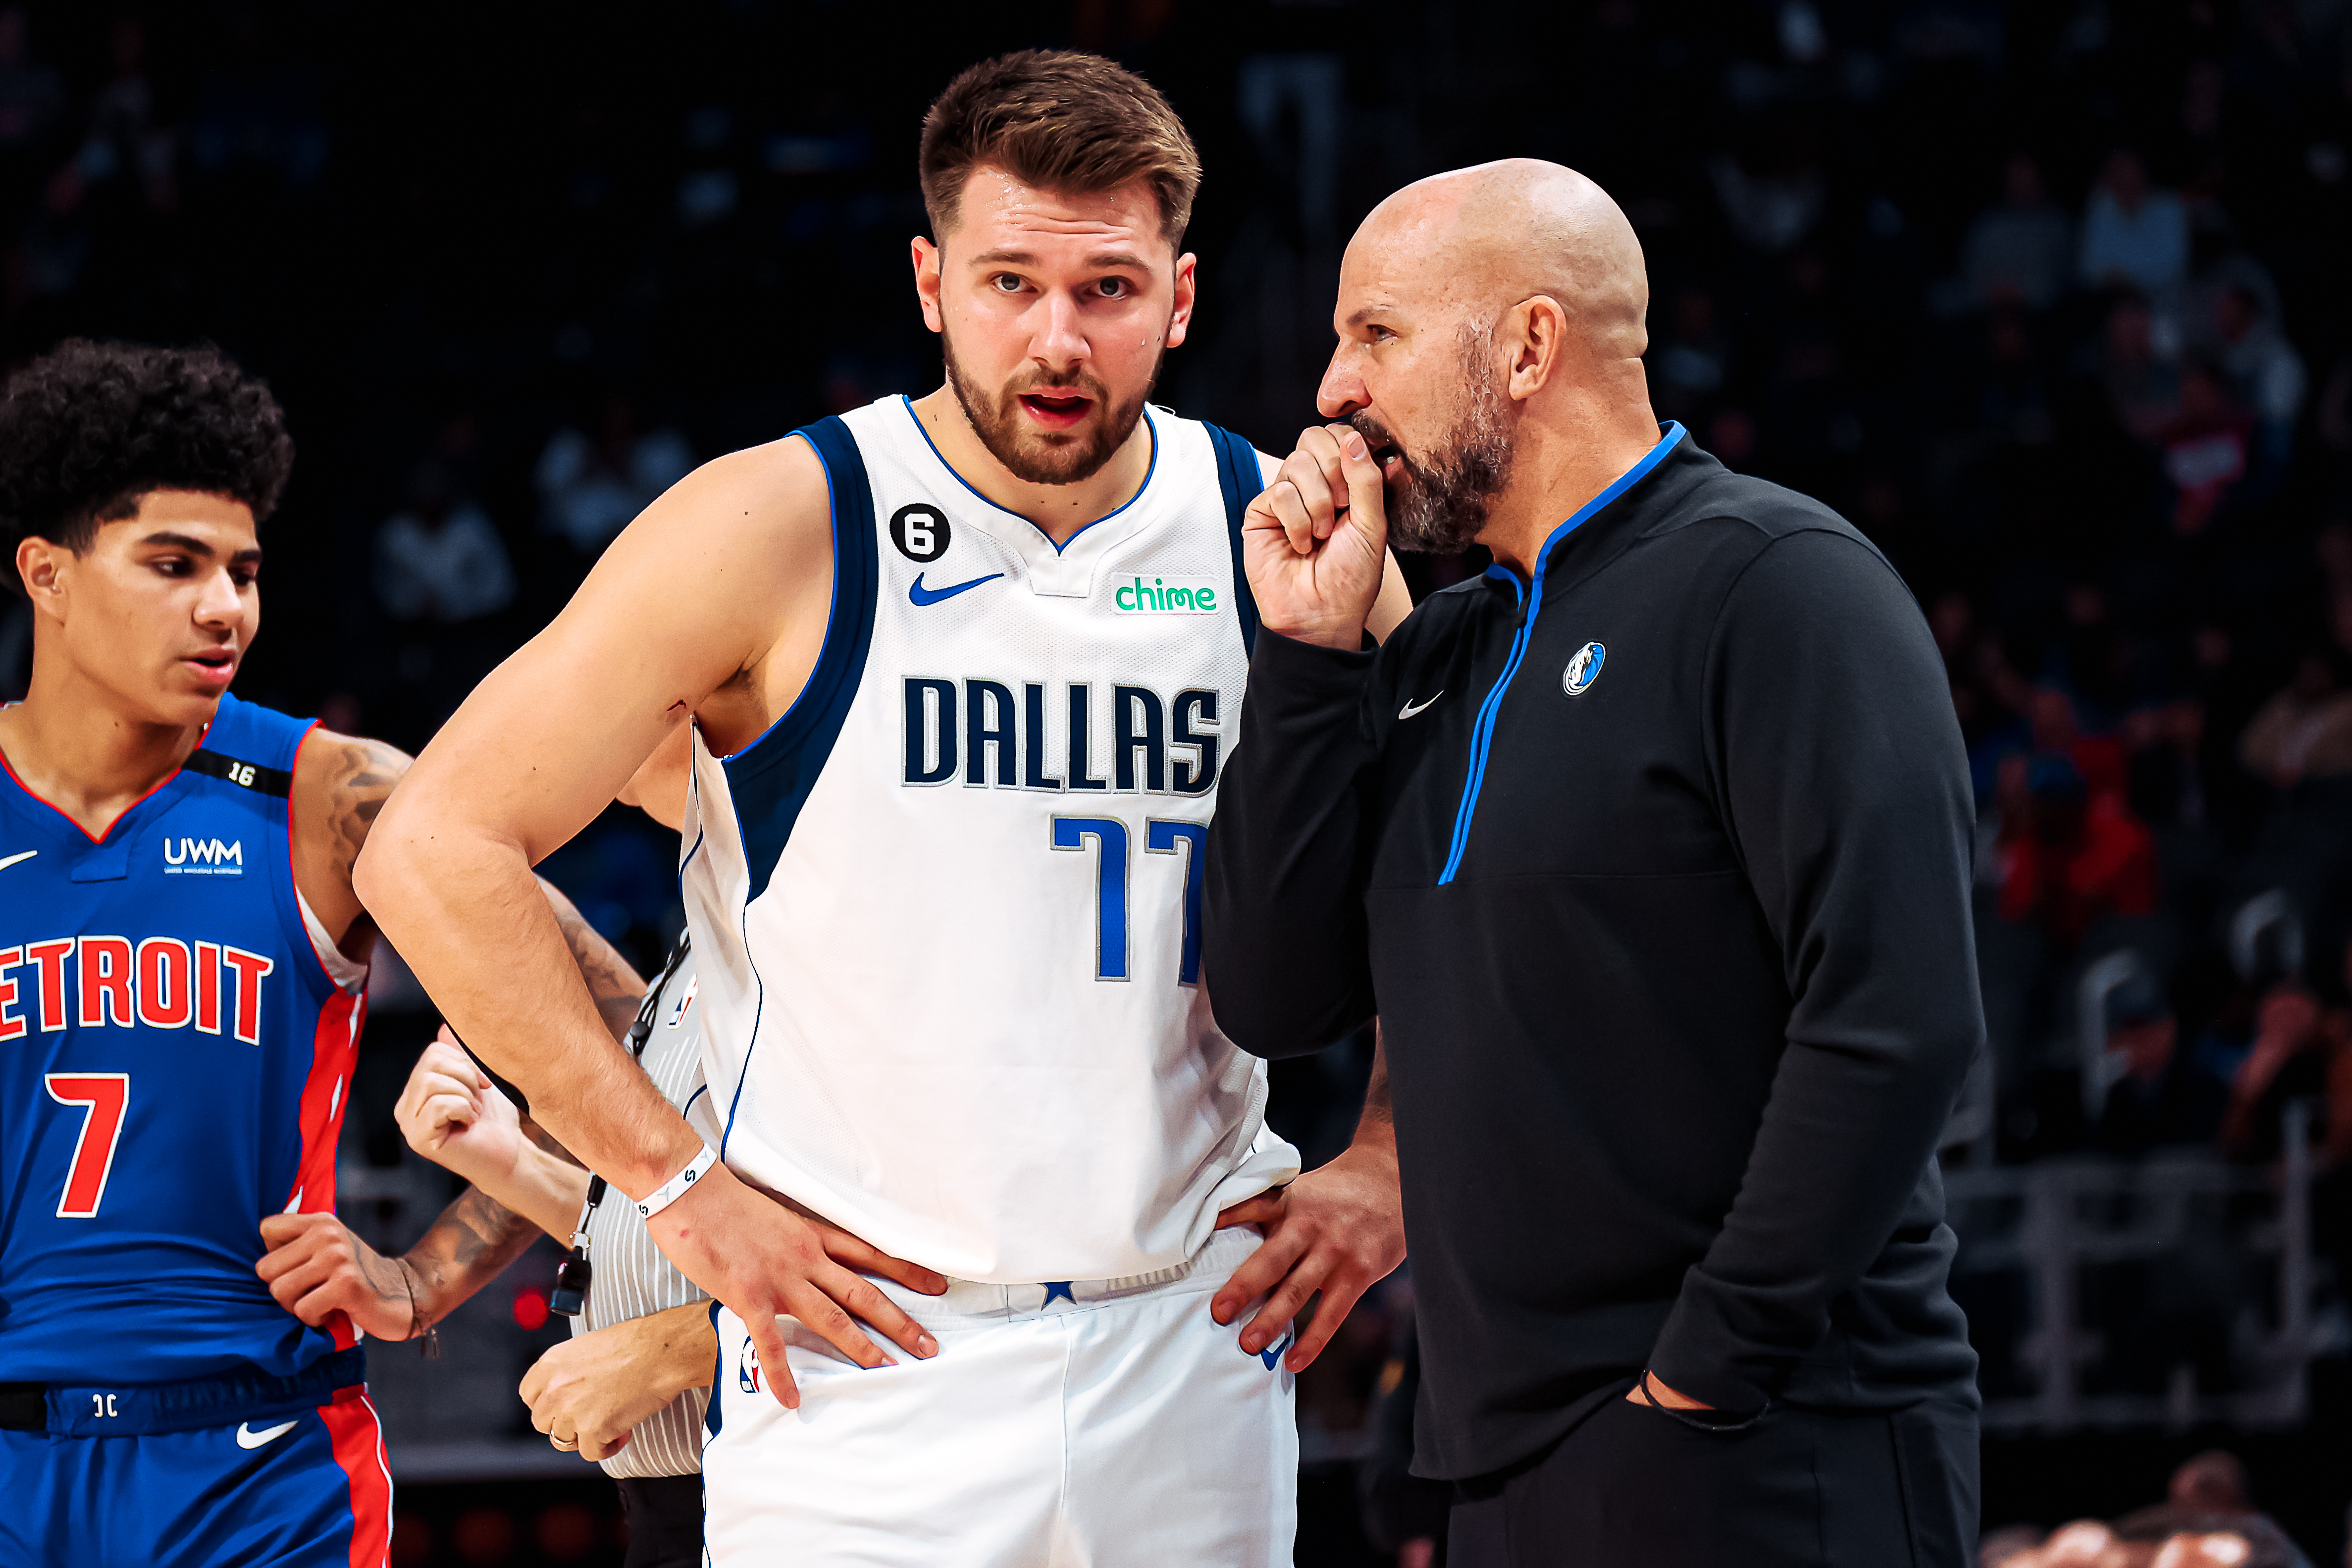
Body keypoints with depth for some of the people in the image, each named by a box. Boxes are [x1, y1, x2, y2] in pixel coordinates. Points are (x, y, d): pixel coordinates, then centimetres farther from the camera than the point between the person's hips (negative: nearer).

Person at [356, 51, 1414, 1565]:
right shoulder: (780, 531, -6)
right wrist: (680, 1184, -8)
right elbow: (435, 851, -5)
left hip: (1194, 1359, 4)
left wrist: (1385, 1169, 6)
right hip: (867, 1359, -3)